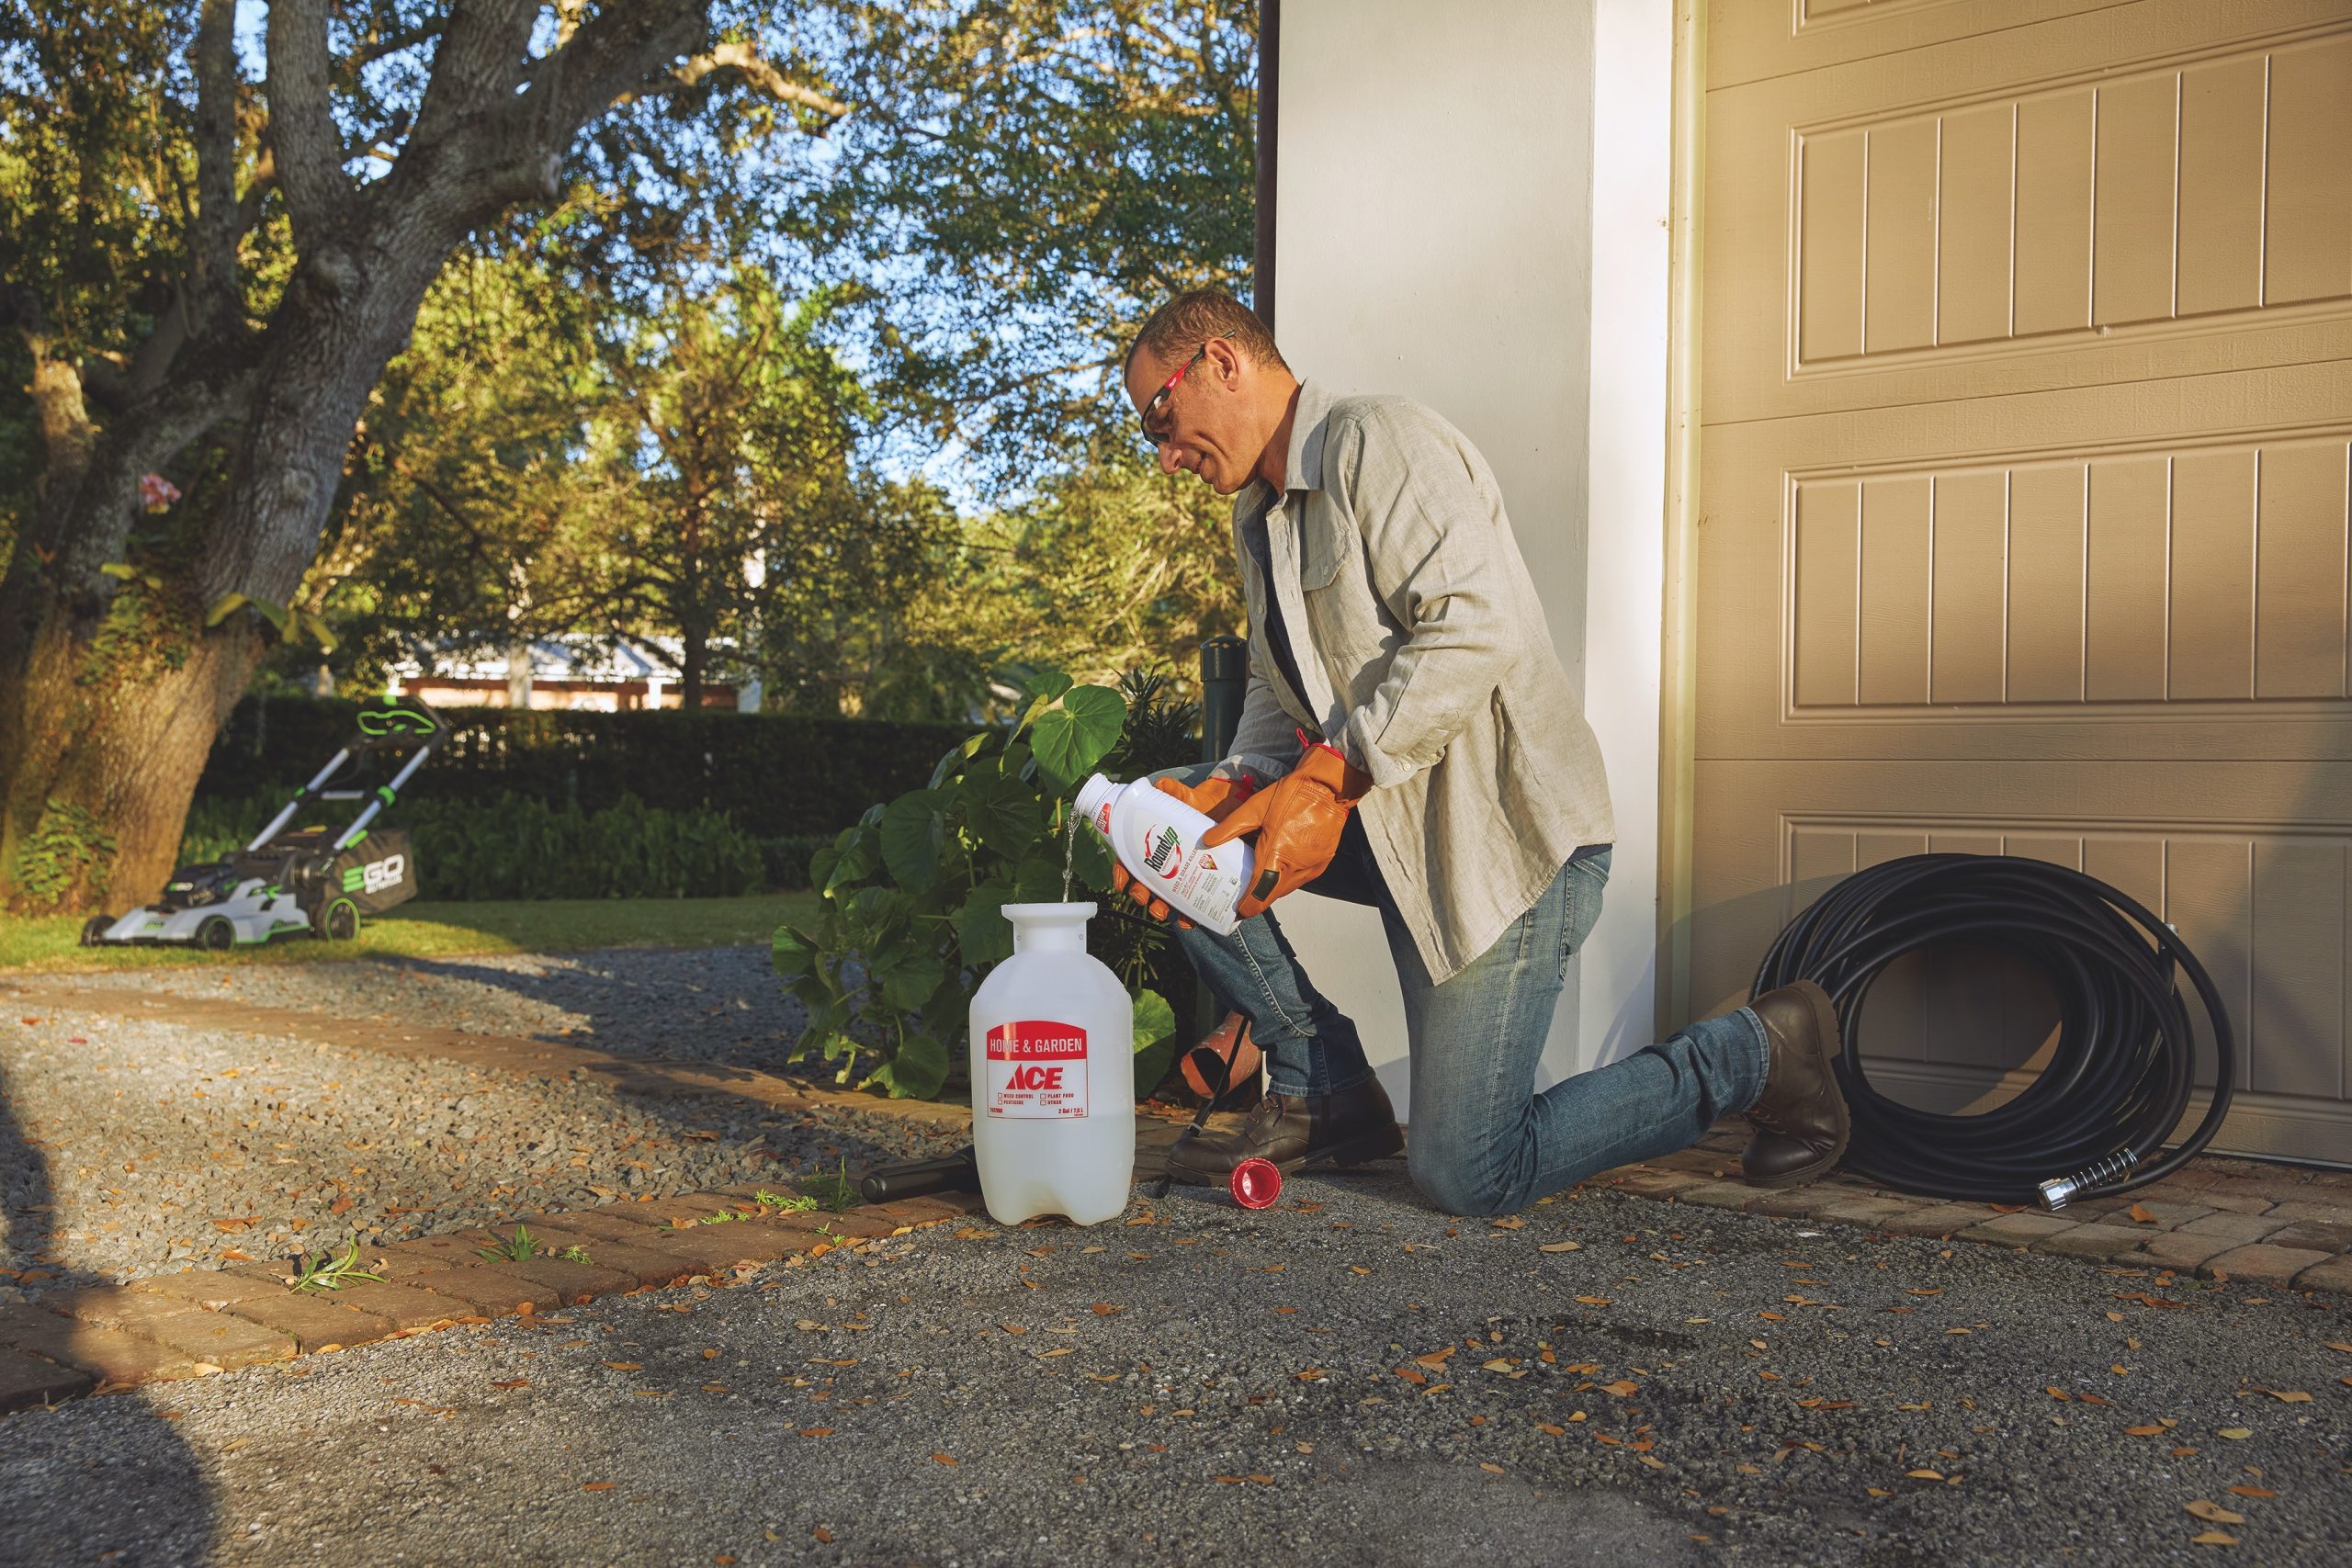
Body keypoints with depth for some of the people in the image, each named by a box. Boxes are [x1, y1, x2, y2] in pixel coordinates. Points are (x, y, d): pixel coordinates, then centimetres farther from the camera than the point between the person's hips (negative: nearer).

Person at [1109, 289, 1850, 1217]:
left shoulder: (1376, 440, -14)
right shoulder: (1259, 516, 16)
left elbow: (1475, 630, -26)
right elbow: (1280, 696, 11)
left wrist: (1330, 777, -30)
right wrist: (1230, 791, -11)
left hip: (1510, 835, -9)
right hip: (1391, 830, 9)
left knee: (1466, 1178, -9)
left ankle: (1758, 1053, 10)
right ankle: (1323, 1096, 4)